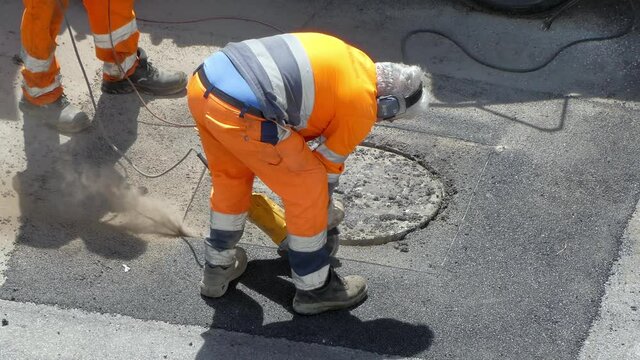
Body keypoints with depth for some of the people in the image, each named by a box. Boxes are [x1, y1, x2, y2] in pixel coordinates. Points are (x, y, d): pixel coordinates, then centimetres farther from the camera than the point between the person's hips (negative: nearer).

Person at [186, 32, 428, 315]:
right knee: (307, 191, 11)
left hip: (202, 82, 8)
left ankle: (218, 268, 46)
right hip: (239, 112, -8)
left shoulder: (349, 58, 25)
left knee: (229, 178, 31)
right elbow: (328, 165, 17)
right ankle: (314, 288, 27)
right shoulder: (361, 106, 4)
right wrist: (323, 209, 36)